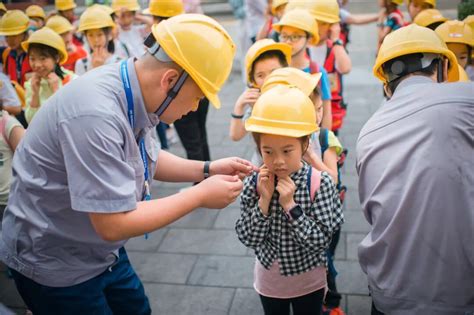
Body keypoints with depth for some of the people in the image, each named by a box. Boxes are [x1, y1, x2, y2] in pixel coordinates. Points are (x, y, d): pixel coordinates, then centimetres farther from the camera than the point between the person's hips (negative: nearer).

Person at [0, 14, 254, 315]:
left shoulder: (133, 94, -8)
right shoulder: (96, 115, -34)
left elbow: (144, 160, 9)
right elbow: (113, 224, -31)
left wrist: (208, 169, -3)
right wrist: (201, 195, -23)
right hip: (53, 263, -7)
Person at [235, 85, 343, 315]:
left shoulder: (320, 183, -23)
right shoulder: (254, 184, -17)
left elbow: (321, 240, -23)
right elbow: (247, 238, -16)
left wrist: (290, 205, -31)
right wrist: (264, 201, -27)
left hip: (308, 282, -2)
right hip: (269, 281, 2)